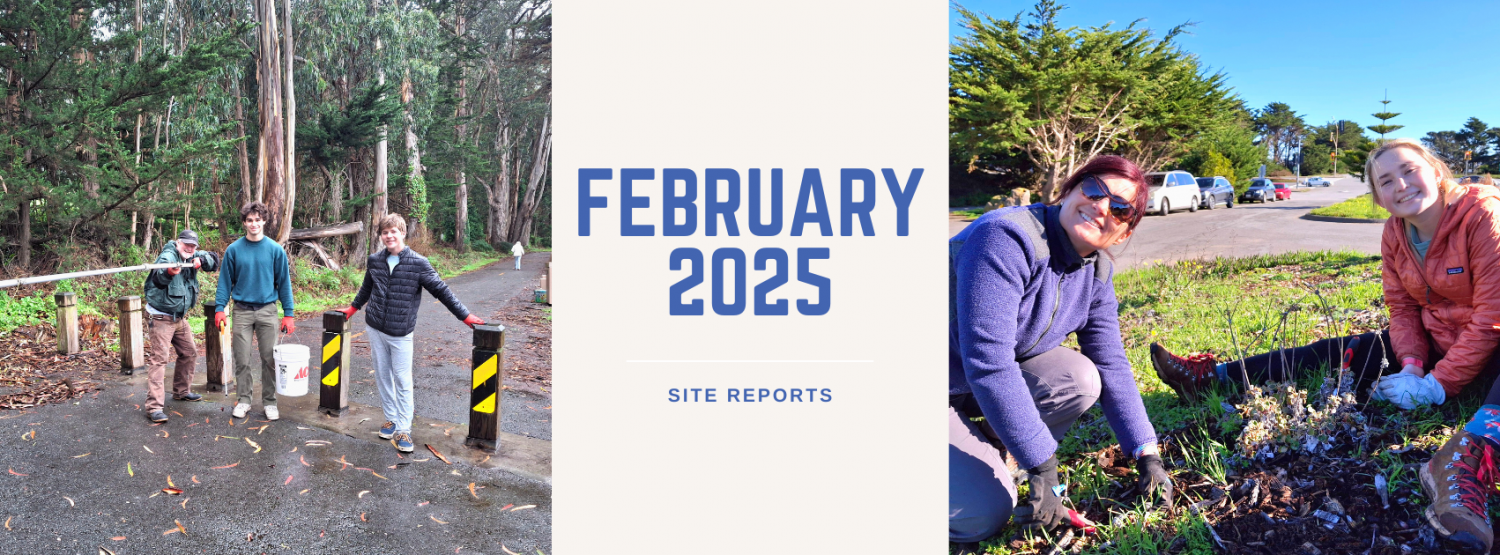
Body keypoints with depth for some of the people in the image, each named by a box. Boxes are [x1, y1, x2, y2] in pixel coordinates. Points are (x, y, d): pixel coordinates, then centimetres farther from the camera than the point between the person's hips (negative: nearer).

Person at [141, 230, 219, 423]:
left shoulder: (192, 257, 2)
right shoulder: (168, 256, -21)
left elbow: (214, 262, 0)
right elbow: (159, 278, -40)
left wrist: (202, 260, -21)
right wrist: (169, 272, -64)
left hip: (179, 317, 9)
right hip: (160, 318, -8)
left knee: (189, 353, 17)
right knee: (159, 358, -13)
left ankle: (181, 391, 35)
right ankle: (154, 406, -16)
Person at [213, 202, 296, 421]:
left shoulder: (275, 250, -1)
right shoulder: (234, 250, 0)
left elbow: (284, 282, 1)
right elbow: (225, 280, 5)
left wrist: (288, 314, -2)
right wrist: (219, 308, -4)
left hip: (267, 310, 0)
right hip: (242, 310, 1)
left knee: (269, 358, 3)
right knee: (242, 359, 5)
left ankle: (269, 401, 14)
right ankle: (244, 400, 18)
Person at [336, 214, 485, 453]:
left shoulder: (418, 263, -9)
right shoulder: (374, 261, 4)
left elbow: (441, 290, -6)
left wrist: (465, 316, -7)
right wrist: (352, 308, 29)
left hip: (401, 333, -4)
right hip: (375, 329, 4)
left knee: (402, 380, -3)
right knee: (382, 377, 11)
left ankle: (403, 429, 4)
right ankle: (391, 418, 26)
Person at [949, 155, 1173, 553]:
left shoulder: (1097, 273, -3)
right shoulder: (1007, 237, -29)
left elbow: (1111, 367, 1)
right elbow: (988, 362, -33)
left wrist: (1147, 456, -5)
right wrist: (1042, 466, -30)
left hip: (997, 380, 8)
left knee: (1081, 379, -17)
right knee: (986, 514, -20)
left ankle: (985, 449, 4)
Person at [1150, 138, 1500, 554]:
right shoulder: (1395, 233, -1)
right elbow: (1403, 309, 3)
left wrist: (1440, 384, -24)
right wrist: (1411, 366, -14)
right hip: (1432, 340, 6)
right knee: (1342, 353, -2)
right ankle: (1210, 376, -5)